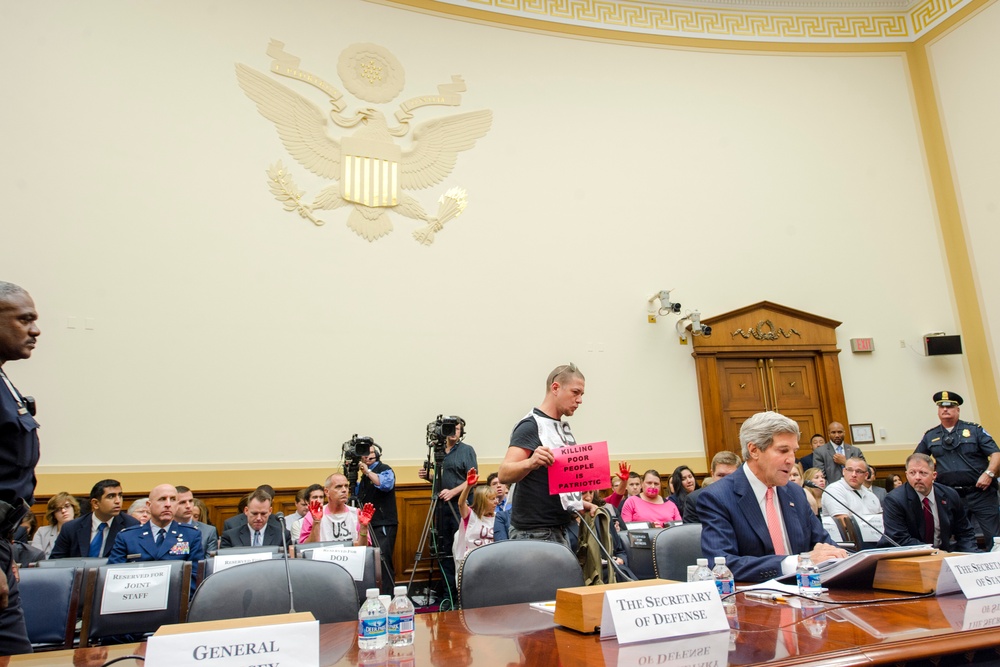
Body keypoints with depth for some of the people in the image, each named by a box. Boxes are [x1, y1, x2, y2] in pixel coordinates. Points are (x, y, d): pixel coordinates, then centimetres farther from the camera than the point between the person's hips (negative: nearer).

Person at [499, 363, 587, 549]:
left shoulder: (564, 427, 14)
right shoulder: (531, 425, -14)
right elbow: (504, 474, -26)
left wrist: (580, 503, 13)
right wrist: (530, 463, -44)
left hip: (560, 529, 9)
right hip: (535, 533, -9)